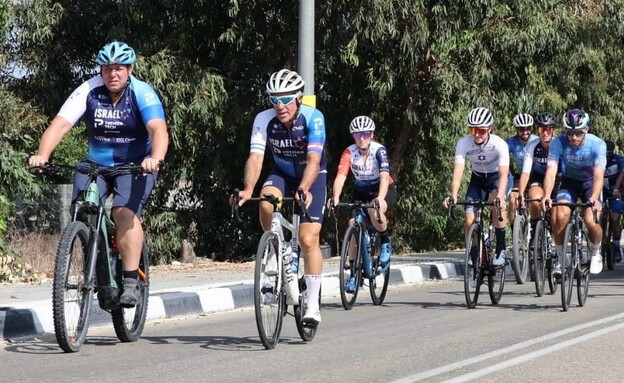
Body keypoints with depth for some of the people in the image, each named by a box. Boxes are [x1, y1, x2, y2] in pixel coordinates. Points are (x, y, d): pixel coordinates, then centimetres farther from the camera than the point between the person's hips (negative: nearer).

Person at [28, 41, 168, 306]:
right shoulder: (88, 91, -15)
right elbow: (60, 124, -25)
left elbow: (158, 129, -34)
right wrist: (42, 155, -43)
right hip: (97, 164, 3)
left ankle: (131, 281, -22)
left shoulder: (142, 94, -19)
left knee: (124, 211, -26)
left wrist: (155, 158, -55)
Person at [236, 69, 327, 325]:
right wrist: (248, 189, -47)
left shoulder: (313, 118, -27)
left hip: (312, 178, -2)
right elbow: (255, 158, -29)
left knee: (308, 239, -14)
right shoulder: (264, 120, -21)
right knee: (266, 202, -32)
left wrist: (303, 189, -53)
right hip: (282, 174, 2)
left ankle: (312, 305, -5)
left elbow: (313, 160, -36)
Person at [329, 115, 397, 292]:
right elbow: (341, 176, -29)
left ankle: (385, 243, -8)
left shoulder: (379, 150, -24)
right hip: (361, 192, 4)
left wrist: (380, 198, -54)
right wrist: (335, 197, -48)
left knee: (374, 210, -36)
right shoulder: (349, 152, -18)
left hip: (384, 190, -4)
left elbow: (384, 176, -36)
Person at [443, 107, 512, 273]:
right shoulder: (464, 143, -23)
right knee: (470, 219, -14)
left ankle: (501, 250, -23)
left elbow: (503, 174, -38)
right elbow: (458, 171, -31)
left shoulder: (499, 144, -29)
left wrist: (500, 196, -55)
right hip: (478, 179, 3)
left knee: (496, 204, -34)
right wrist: (453, 195, -47)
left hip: (497, 177, -3)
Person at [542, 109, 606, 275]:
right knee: (560, 216, -25)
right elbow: (551, 171, -30)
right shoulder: (558, 143, -23)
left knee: (591, 222, -23)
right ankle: (559, 258, -4)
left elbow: (599, 175, -34)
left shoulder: (597, 144, -26)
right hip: (569, 182, 1)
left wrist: (594, 199, -51)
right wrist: (547, 196, -47)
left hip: (590, 183, -1)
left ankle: (595, 254, 9)